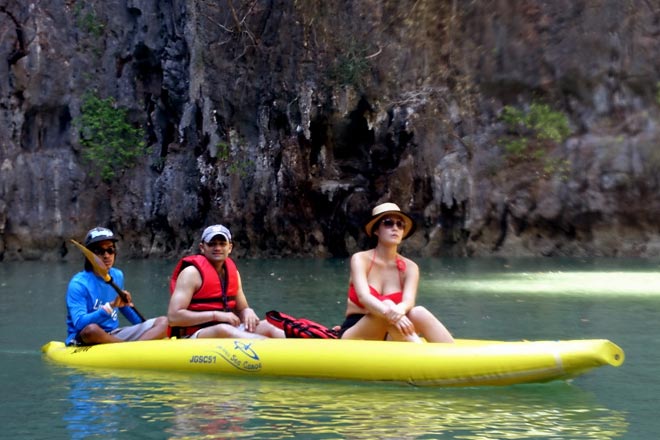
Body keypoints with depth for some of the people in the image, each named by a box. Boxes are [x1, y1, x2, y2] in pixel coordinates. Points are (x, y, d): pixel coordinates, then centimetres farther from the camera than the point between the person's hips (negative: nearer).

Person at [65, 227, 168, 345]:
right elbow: (80, 324, -26)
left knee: (162, 322, -5)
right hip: (84, 340, -7)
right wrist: (111, 306, -34)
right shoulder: (78, 284, -14)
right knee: (91, 329, -42)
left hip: (114, 335, 7)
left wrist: (144, 326, 28)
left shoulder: (118, 276, 8)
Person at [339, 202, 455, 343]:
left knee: (419, 313, -26)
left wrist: (399, 310, -39)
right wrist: (389, 312, -41)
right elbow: (363, 296, -21)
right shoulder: (361, 259, -2)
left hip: (389, 338, 3)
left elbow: (408, 301, -14)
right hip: (354, 337, -3)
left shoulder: (409, 267, 5)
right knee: (387, 307, -31)